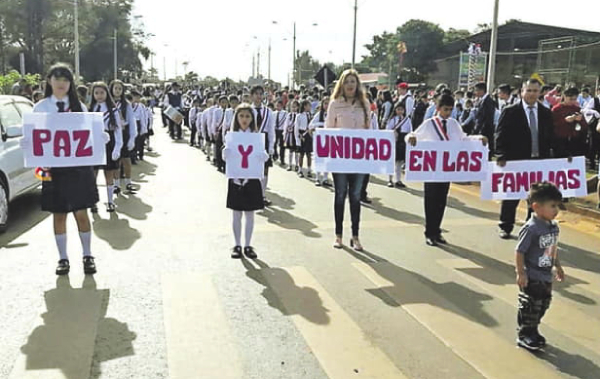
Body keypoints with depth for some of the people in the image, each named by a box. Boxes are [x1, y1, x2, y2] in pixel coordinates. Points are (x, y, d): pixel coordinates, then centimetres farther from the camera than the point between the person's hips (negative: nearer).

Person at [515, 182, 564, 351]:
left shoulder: (553, 226, 3)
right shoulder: (531, 228, -23)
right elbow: (519, 252, -20)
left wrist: (558, 267, 23)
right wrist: (521, 273, -20)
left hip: (546, 276, 8)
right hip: (531, 277, -8)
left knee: (543, 305, 17)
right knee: (529, 306, 2)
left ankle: (533, 331, 33)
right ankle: (524, 335, 17)